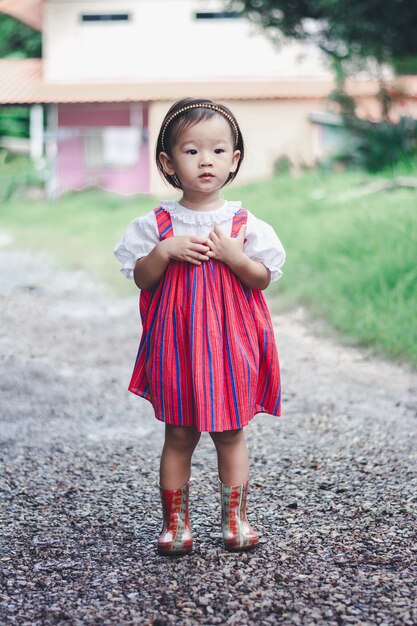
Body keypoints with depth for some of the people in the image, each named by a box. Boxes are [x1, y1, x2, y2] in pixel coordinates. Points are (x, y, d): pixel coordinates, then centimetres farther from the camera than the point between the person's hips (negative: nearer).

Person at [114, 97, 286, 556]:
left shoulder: (244, 224, -2)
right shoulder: (158, 224, -2)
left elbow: (263, 280, -1)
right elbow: (141, 279, -2)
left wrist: (235, 257, -18)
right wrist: (164, 251, -18)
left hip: (230, 343, 0)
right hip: (176, 343, 0)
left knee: (230, 434, 9)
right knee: (178, 435, 7)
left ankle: (235, 518, 23)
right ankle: (175, 522, 19)